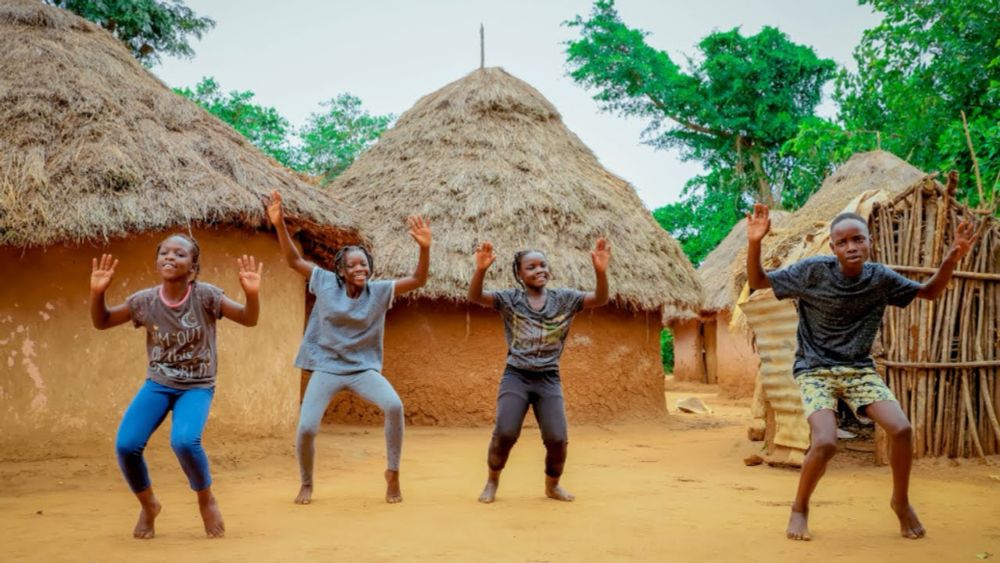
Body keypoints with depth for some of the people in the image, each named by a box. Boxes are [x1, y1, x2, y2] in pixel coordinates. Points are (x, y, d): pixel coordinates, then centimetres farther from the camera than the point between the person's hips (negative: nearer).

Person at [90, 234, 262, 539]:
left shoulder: (205, 295, -15)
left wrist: (252, 294, -37)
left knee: (184, 441, -29)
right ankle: (148, 505, 15)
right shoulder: (144, 300, -7)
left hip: (197, 387, -3)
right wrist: (97, 292, -15)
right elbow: (101, 322, 5)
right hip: (158, 384, 3)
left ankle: (206, 500, 2)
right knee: (126, 445, -16)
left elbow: (249, 319, -16)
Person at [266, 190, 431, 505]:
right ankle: (306, 484, 18)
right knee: (306, 428, -13)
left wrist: (424, 248, -28)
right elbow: (293, 260, 0)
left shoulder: (380, 290, -4)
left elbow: (418, 280, -12)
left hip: (364, 367, 0)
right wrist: (279, 224, -12)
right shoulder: (326, 283, -3)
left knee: (394, 406, -27)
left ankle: (392, 474, -8)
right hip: (326, 367, 0)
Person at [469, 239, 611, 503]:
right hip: (515, 376, -1)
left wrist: (600, 271, -31)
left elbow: (600, 299, -11)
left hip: (549, 379, 1)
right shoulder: (510, 299, -2)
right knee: (505, 432, -14)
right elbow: (475, 297, -16)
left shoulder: (564, 298, 2)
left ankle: (552, 485, 22)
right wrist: (481, 269, -36)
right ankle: (492, 481, 14)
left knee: (557, 438, -8)